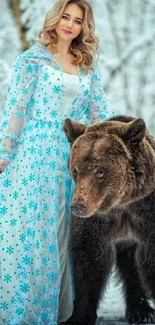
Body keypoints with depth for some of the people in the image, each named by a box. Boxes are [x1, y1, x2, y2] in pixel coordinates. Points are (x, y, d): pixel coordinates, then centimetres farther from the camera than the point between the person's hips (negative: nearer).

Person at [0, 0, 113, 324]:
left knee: (59, 231, 7)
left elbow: (99, 113, 13)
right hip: (34, 152, -5)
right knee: (27, 226, -4)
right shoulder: (33, 58, -2)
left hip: (71, 156, 5)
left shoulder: (87, 67, 12)